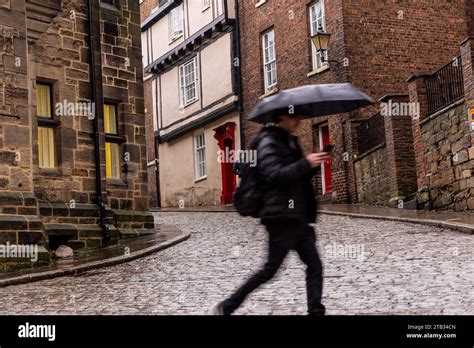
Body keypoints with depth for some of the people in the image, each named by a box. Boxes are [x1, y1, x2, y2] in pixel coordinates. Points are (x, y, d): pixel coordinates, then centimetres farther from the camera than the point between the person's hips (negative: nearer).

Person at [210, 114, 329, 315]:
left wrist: (314, 164, 5)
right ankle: (225, 308, 7)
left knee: (314, 266, 4)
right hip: (281, 217, -9)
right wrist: (306, 163, -22)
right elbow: (275, 175, -22)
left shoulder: (289, 141, 17)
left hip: (297, 217, 9)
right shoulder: (269, 140, -8)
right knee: (270, 269, -3)